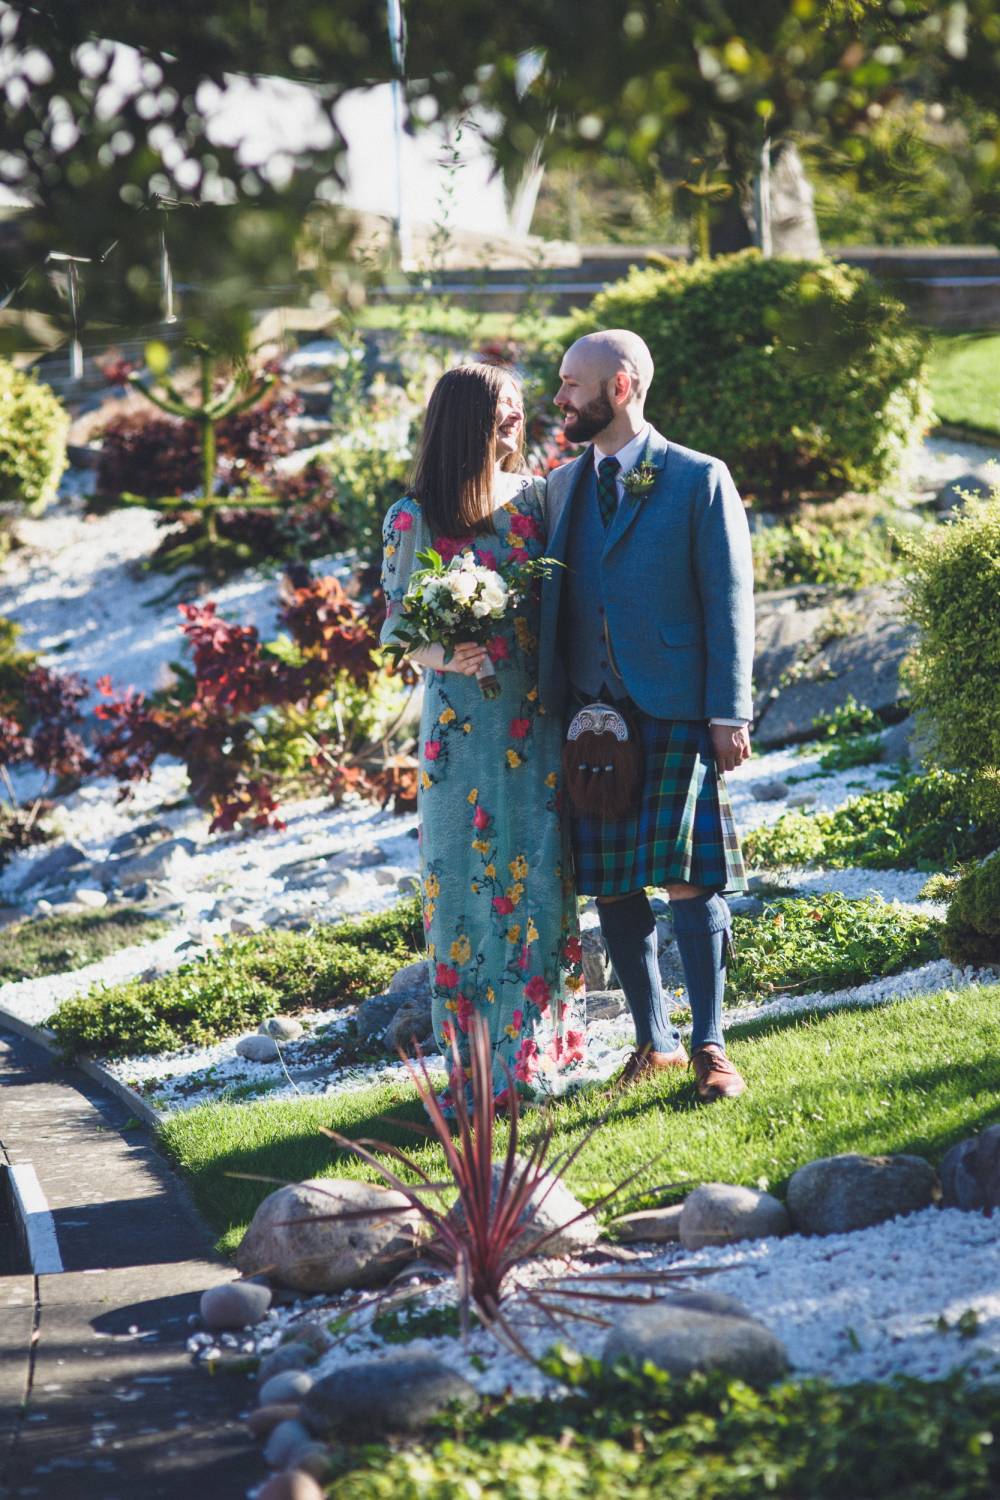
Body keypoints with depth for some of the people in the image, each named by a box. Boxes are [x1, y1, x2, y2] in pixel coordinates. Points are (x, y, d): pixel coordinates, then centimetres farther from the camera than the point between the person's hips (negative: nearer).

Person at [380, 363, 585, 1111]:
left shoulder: (535, 497, 6)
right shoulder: (414, 519, -1)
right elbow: (398, 629, 0)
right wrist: (444, 656, -21)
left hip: (535, 719, 2)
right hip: (463, 724, -2)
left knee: (538, 878, -1)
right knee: (469, 880, 0)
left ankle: (534, 1054, 8)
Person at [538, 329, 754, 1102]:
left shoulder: (699, 481, -1)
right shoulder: (563, 485, 15)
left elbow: (730, 602, -3)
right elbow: (555, 600, 16)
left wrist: (729, 714, -10)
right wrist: (552, 706, 8)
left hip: (675, 712, -5)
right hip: (590, 714, 5)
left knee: (687, 878, -7)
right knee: (610, 885, 6)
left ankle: (709, 1046, 3)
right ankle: (654, 1040, 17)